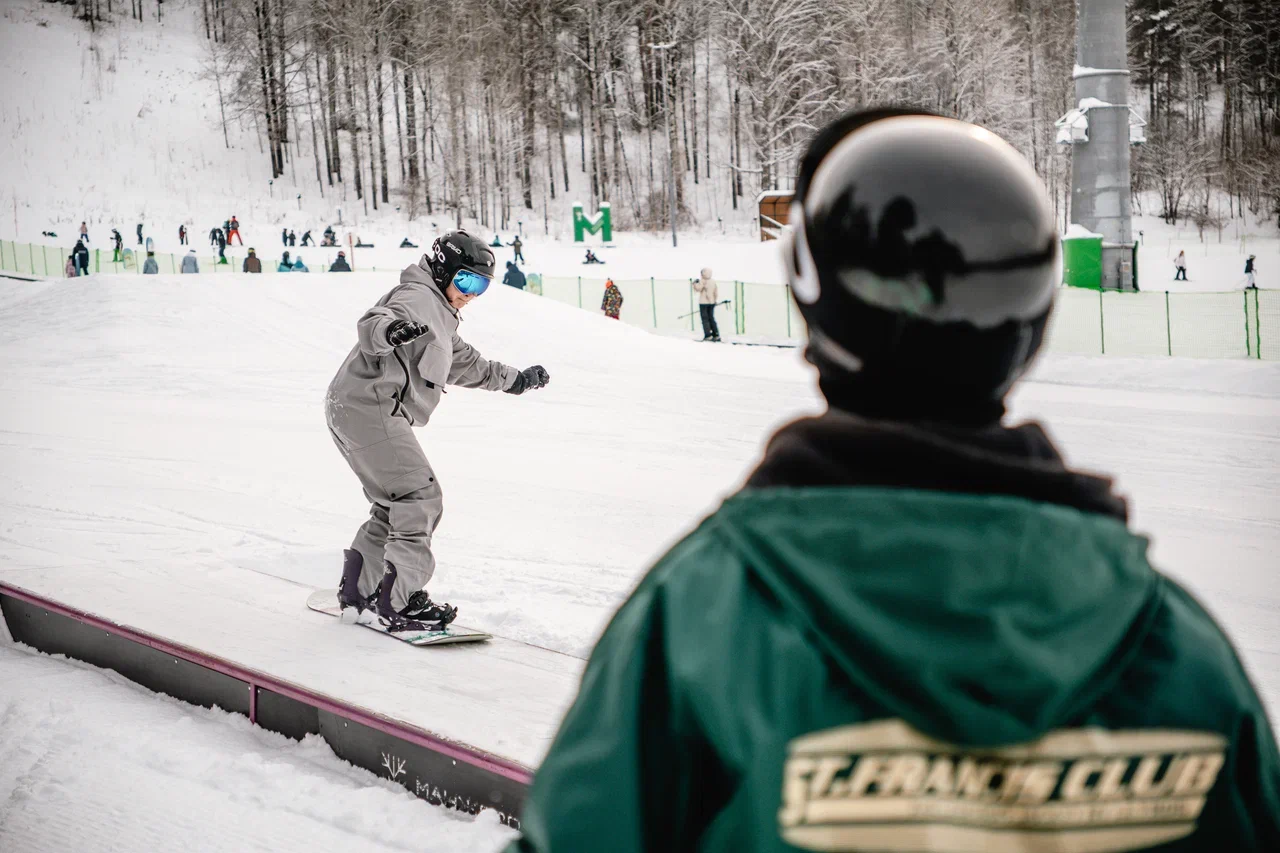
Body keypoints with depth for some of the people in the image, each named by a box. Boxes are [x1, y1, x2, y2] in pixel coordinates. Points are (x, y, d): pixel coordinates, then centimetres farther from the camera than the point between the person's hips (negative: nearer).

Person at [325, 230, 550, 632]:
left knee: (395, 504, 18)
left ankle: (357, 591, 25)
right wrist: (390, 330, -50)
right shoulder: (418, 297, -8)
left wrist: (516, 380, 45)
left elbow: (465, 364, 40)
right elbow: (371, 323, -27)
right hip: (370, 407, -11)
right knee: (420, 497, -12)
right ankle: (399, 601, -16)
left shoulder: (440, 316, 26)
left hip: (356, 412, 11)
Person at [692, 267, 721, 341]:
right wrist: (715, 300, 22)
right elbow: (716, 292, 11)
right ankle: (716, 335, 8)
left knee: (705, 319, -1)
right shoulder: (713, 281, 8)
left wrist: (695, 283, -2)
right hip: (711, 302, 6)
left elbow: (698, 289, -20)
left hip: (703, 302, -6)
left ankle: (708, 335, -7)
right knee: (711, 318, 12)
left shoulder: (702, 281, -12)